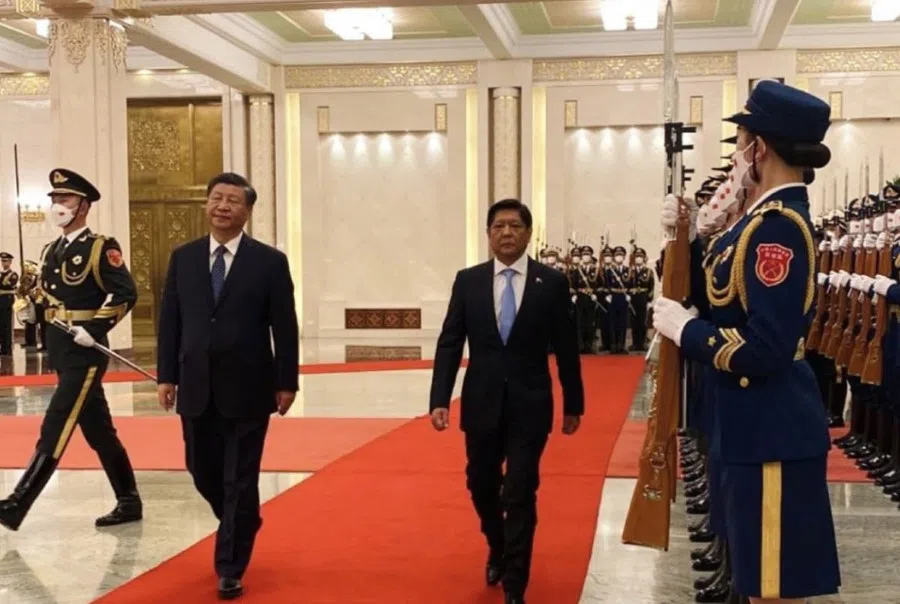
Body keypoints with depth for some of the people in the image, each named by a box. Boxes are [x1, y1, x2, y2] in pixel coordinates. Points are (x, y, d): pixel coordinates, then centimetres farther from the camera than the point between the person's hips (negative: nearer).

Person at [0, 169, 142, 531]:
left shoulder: (102, 248, -8)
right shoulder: (51, 252, 15)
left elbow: (127, 294, -15)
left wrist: (95, 329, -20)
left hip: (85, 353, -8)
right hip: (61, 352, 9)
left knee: (55, 429, -10)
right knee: (98, 431, 13)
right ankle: (129, 502, 21)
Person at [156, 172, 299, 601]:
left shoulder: (270, 262, -3)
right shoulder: (183, 258, 6)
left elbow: (284, 328, -3)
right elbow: (170, 320, 7)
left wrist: (287, 382, -5)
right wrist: (166, 375, 2)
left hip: (247, 389, -3)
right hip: (196, 388, 4)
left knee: (240, 480, 2)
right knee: (203, 471, 14)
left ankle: (230, 569, 16)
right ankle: (243, 527, 42)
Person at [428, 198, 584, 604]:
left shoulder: (552, 283, -3)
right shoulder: (468, 281, 1)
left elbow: (566, 349, 2)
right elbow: (449, 344, 0)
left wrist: (573, 404, 5)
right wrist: (439, 400, -8)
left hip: (529, 405, -2)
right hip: (481, 403, 2)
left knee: (520, 494, -2)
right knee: (481, 487, 15)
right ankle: (497, 550, 44)